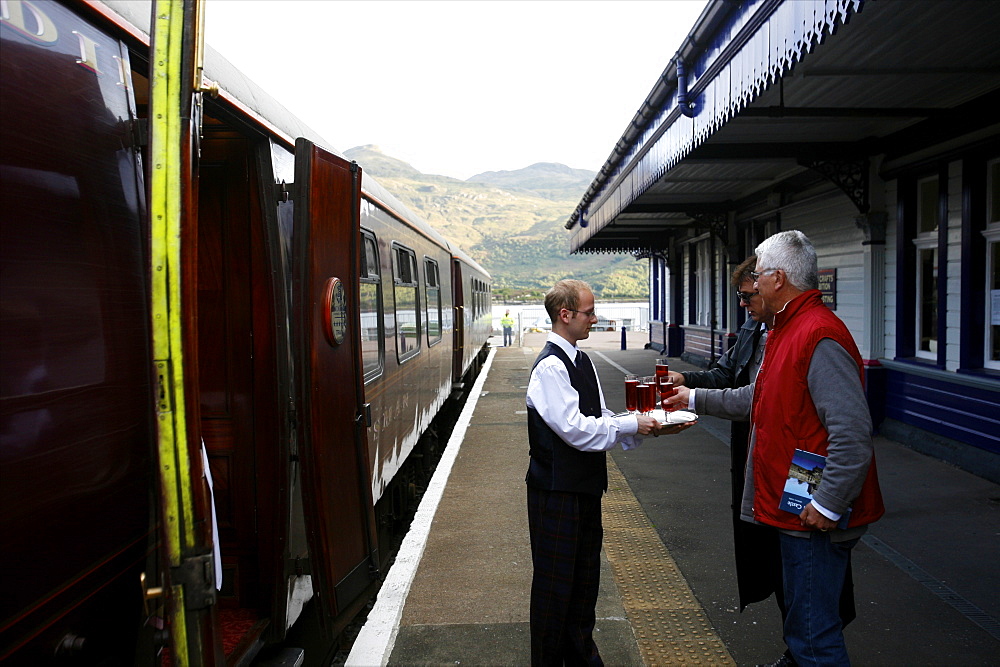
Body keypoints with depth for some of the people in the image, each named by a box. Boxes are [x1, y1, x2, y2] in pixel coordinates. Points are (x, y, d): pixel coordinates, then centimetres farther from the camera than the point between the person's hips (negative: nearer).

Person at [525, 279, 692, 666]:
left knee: (585, 580, 21)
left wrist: (653, 429, -2)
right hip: (557, 492, -9)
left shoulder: (580, 361, 9)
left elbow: (600, 421, 9)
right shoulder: (550, 366, -19)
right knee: (555, 585, 5)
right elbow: (576, 429, -24)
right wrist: (633, 425, -17)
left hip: (585, 488, 9)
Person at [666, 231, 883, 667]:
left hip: (815, 517, -11)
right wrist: (696, 398, 26)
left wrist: (828, 505, -24)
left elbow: (852, 433, -28)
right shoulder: (785, 330, 13)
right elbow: (758, 400, 24)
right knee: (800, 618, 27)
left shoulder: (820, 336, -22)